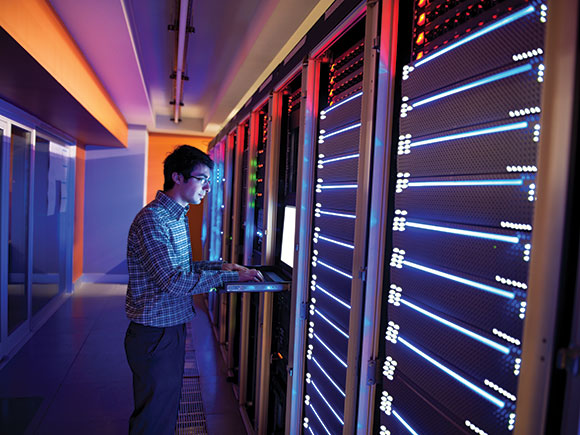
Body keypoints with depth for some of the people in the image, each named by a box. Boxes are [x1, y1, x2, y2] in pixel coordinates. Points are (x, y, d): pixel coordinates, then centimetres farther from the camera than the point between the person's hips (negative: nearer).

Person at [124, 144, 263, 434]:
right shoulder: (151, 220, -21)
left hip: (173, 328, 9)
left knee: (168, 408, 22)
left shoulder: (178, 217, 11)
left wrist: (222, 265, 4)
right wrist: (231, 276, -23)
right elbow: (175, 281, -27)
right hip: (154, 334, -9)